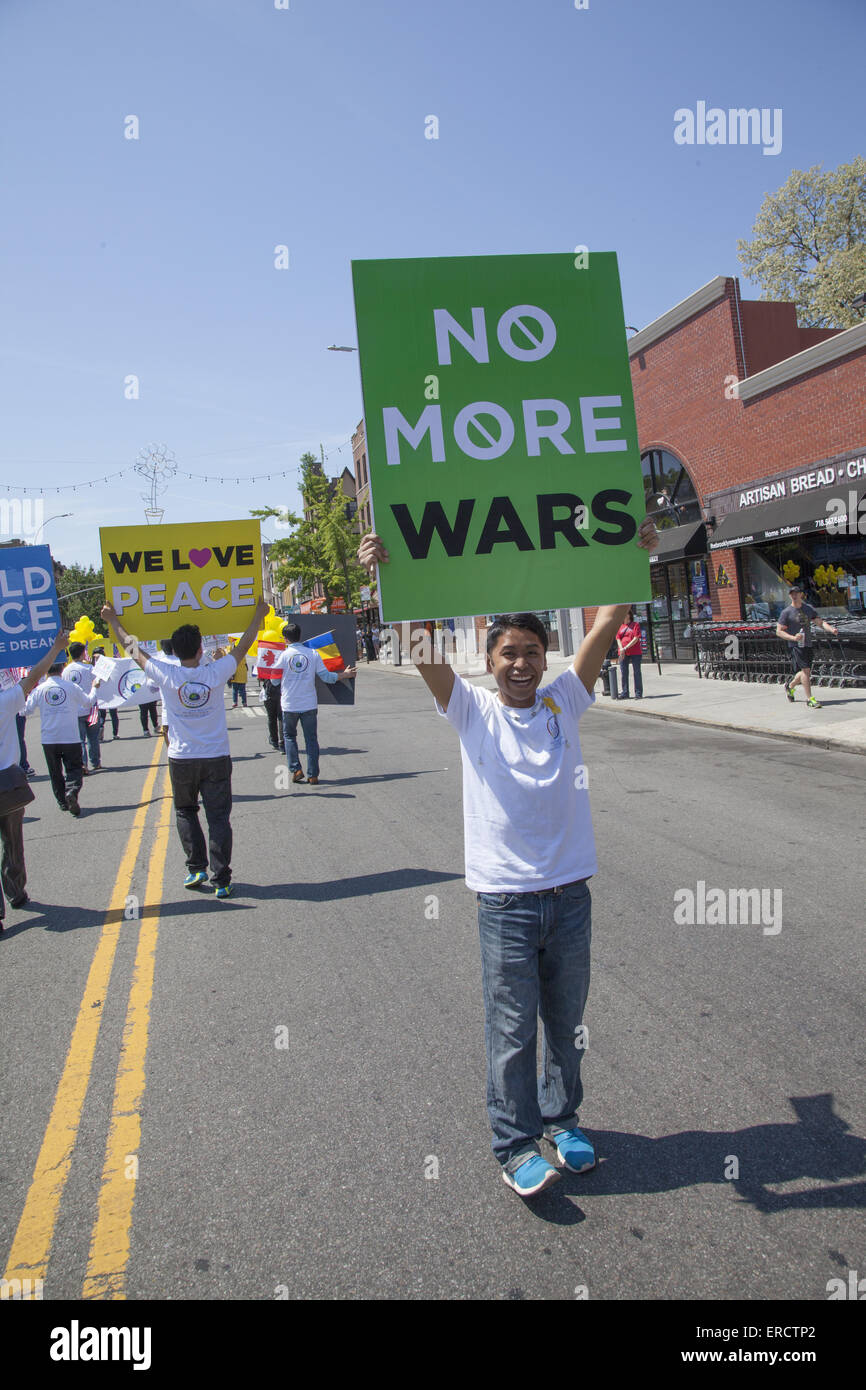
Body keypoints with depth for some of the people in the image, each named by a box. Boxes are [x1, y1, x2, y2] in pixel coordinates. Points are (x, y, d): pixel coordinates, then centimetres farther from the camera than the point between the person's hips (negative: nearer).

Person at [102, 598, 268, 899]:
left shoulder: (167, 676, -11)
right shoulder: (215, 674, -10)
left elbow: (133, 649, 3)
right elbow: (242, 647, 4)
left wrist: (113, 620, 17)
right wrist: (259, 614, 18)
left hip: (182, 759, 0)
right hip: (217, 758, 0)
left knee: (185, 813, 20)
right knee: (218, 818, 4)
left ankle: (196, 868, 13)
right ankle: (221, 880, 3)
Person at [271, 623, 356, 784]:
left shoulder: (282, 655, -7)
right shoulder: (313, 654, -3)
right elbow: (326, 677, -2)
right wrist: (345, 675, 13)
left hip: (290, 705, -1)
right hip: (309, 704, 1)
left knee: (289, 735, 18)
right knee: (311, 739, 9)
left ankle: (296, 769, 6)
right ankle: (313, 775, 9)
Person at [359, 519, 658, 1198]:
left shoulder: (564, 702, 2)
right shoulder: (473, 711, -4)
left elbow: (606, 626, -4)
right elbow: (426, 649, -16)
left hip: (570, 893, 3)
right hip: (506, 900, -3)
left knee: (567, 1024, 19)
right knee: (512, 1032, 8)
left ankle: (562, 1118, 40)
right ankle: (516, 1145, 24)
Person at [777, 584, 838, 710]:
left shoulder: (809, 608, 11)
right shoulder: (786, 612, -4)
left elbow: (820, 622, 10)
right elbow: (779, 631, -5)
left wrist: (831, 629, -10)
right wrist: (793, 637, -20)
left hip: (808, 645, 6)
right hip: (796, 646, -5)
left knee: (806, 672, 11)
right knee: (805, 670, -14)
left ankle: (790, 686, 37)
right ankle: (810, 699, -9)